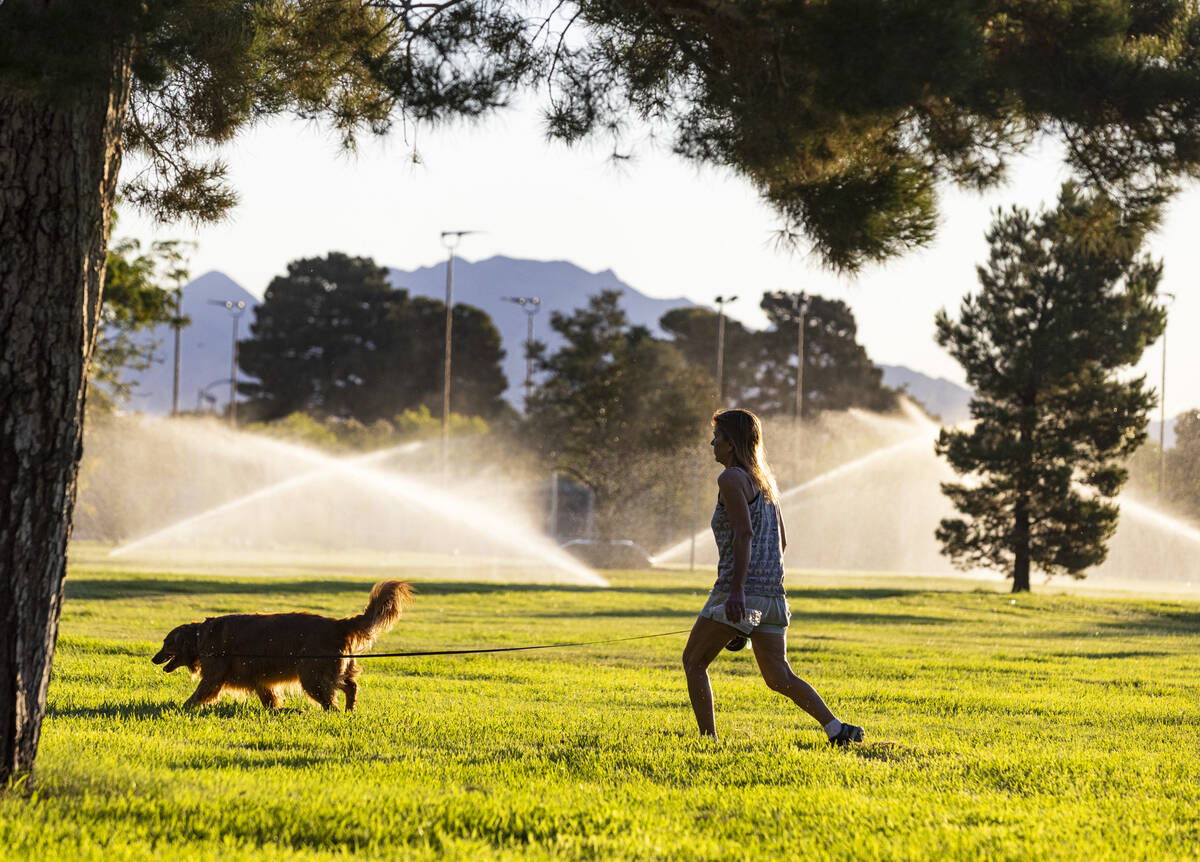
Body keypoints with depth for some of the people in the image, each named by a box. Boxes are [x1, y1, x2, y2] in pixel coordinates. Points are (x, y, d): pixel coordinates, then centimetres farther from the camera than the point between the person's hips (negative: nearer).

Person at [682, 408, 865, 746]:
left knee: (693, 661, 5)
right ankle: (836, 728, -6)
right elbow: (781, 541, 24)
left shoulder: (732, 479, -7)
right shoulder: (762, 479, 20)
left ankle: (708, 739, -1)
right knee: (779, 677, 8)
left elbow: (744, 533, -19)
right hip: (772, 592, 8)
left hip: (741, 591, -8)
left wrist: (737, 588, -26)